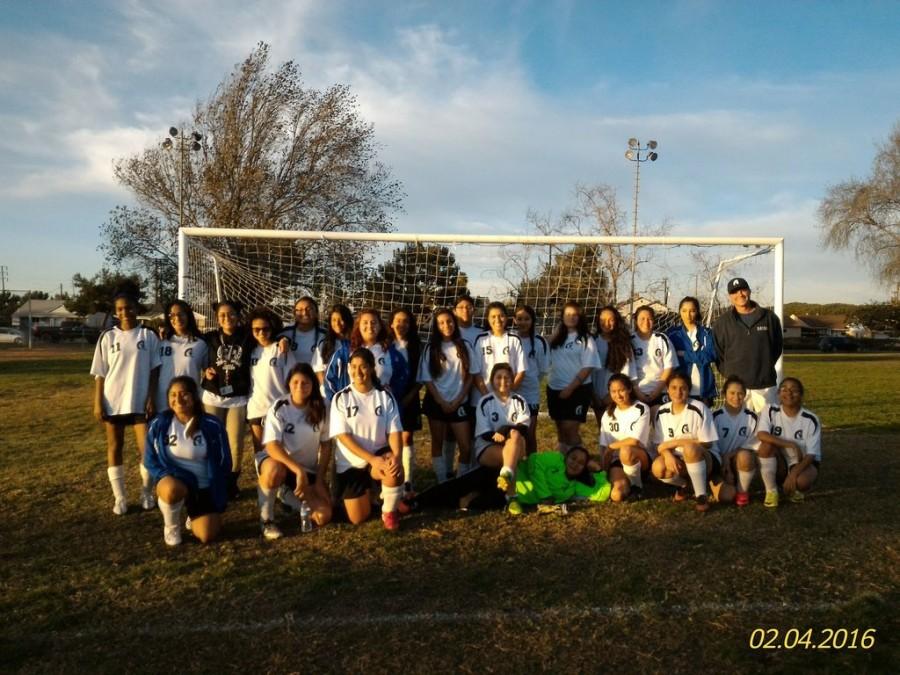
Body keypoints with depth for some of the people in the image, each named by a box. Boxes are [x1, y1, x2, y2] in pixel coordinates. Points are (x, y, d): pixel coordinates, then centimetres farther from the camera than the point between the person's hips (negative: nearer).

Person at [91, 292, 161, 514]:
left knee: (147, 448, -3)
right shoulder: (108, 337, 3)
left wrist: (151, 398, -6)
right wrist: (97, 403, -3)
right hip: (113, 402, 1)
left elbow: (154, 370, 1)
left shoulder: (148, 336, 1)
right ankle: (120, 498, 17)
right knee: (114, 448, 8)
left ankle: (147, 493, 16)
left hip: (140, 401, -1)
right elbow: (100, 373, 4)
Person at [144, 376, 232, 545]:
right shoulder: (159, 424, -7)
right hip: (174, 480, 0)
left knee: (206, 536, -13)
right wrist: (169, 476, -15)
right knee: (171, 490, -37)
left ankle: (195, 515, 25)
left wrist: (217, 496, -4)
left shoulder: (212, 425, -11)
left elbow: (224, 463, -2)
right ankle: (171, 526, -3)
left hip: (205, 487, 0)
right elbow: (150, 460, 1)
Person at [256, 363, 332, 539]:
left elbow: (326, 445, 1)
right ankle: (266, 518, -14)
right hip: (280, 462, -4)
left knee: (323, 517, -11)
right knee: (275, 470, -41)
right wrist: (298, 470, -36)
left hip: (309, 469, 4)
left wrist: (319, 479, -7)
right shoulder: (279, 408, -15)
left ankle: (289, 496, 21)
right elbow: (271, 446, -26)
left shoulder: (320, 408, -5)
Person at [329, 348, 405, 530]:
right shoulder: (341, 398, -8)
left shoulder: (385, 396, -4)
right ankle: (365, 491, 34)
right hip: (350, 462, 0)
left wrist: (396, 455, -29)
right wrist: (372, 459, -25)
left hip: (379, 454, 0)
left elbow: (394, 431, -8)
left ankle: (389, 512, -4)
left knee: (395, 471, -35)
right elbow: (343, 436, -14)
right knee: (358, 519, -1)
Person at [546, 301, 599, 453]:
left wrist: (570, 388, -13)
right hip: (555, 388, 5)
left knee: (570, 428, -10)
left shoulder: (585, 339, -5)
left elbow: (588, 367, -11)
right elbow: (550, 361, 9)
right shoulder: (556, 337, 10)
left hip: (577, 390, -5)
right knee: (561, 429, 12)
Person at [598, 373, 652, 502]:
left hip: (641, 458, -3)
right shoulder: (608, 414, 7)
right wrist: (603, 469, -8)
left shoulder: (641, 409, -8)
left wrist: (611, 447, -8)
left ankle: (636, 486, -13)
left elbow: (635, 441, -18)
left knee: (626, 451, -40)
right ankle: (624, 483, 11)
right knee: (617, 495, -26)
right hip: (617, 460, 3)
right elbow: (603, 445, 4)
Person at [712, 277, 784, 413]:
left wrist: (767, 366, 8)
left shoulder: (769, 317, 6)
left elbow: (778, 345, 15)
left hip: (765, 384, 1)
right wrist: (728, 372, 2)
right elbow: (717, 352, 8)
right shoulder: (722, 322, 4)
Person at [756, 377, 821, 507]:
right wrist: (791, 445, -32)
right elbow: (762, 435, -26)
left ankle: (793, 488, 5)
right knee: (767, 445, -30)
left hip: (803, 463, -1)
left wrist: (793, 474, -29)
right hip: (780, 464, 1)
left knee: (802, 481, -35)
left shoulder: (810, 420, -12)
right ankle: (771, 490, -14)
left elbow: (811, 454, -15)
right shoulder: (771, 411, -9)